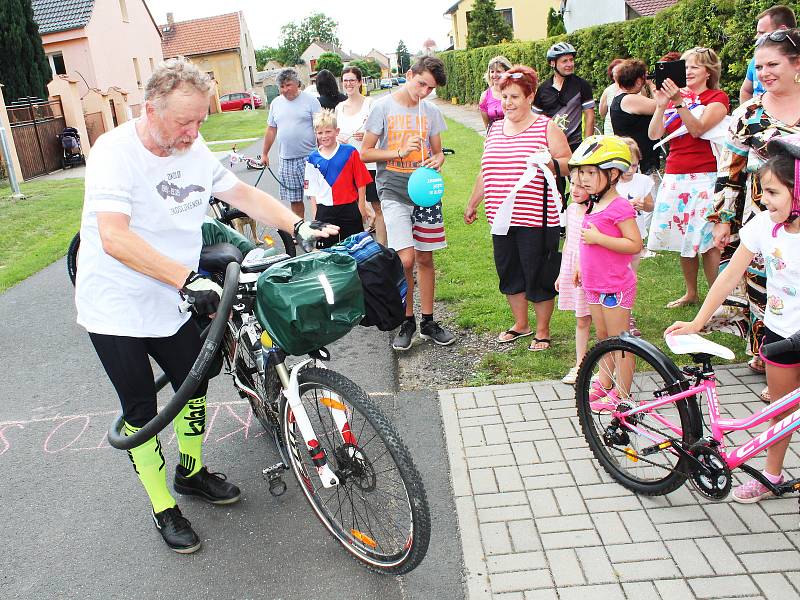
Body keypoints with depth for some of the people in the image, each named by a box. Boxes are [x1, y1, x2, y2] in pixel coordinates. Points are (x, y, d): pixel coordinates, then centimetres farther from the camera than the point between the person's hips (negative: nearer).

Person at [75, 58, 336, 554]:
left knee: (194, 386, 17)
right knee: (142, 411, 3)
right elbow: (115, 239, -34)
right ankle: (165, 510, 23)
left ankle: (192, 472, 42)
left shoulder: (194, 150, -2)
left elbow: (244, 194, 5)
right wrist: (188, 279, -40)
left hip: (171, 303, 7)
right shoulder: (115, 152, -22)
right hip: (116, 308, -6)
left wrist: (300, 227, -8)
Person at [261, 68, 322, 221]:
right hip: (286, 159, 4)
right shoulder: (275, 103, 12)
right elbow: (271, 130, 17)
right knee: (294, 199, 9)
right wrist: (264, 153, 17)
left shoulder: (310, 100, -1)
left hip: (309, 157, -4)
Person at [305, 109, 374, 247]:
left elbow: (361, 183, 0)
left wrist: (362, 207, -1)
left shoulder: (350, 152, -4)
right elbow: (312, 190, 6)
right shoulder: (313, 159, 2)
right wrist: (315, 216, 3)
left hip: (349, 209, -1)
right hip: (324, 211, 2)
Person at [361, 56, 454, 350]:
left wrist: (436, 161, -6)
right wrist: (400, 152, -14)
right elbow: (365, 152, -1)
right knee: (406, 259, -13)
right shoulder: (383, 107, -3)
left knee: (425, 259, 9)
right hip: (394, 191, -4)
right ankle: (407, 321, 7)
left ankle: (428, 321, 21)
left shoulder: (431, 111, 8)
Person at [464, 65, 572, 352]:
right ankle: (520, 324, 33)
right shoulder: (495, 129, 14)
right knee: (508, 273, 14)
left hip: (536, 219, -6)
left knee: (538, 275, 3)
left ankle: (542, 330, 21)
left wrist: (550, 163, -24)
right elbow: (485, 172, 22)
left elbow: (569, 163, -4)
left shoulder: (546, 127, -2)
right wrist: (472, 203, 25)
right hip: (502, 218, 6)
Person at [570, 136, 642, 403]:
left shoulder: (620, 207, -18)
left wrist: (598, 237, -26)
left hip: (615, 286, -9)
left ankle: (621, 392, 14)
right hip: (594, 284, 9)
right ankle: (604, 382, 33)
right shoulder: (594, 204, 9)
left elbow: (635, 244, -24)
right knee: (602, 336, 19)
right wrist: (581, 266, 22)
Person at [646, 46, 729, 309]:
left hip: (703, 177, -5)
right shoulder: (675, 96, 16)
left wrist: (680, 102, -23)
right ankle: (691, 294, 22)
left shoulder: (717, 97, 2)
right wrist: (661, 105, -13)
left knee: (707, 240, -8)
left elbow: (698, 129, -16)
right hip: (674, 176, 5)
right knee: (684, 238, 9)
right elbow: (654, 134, 1)